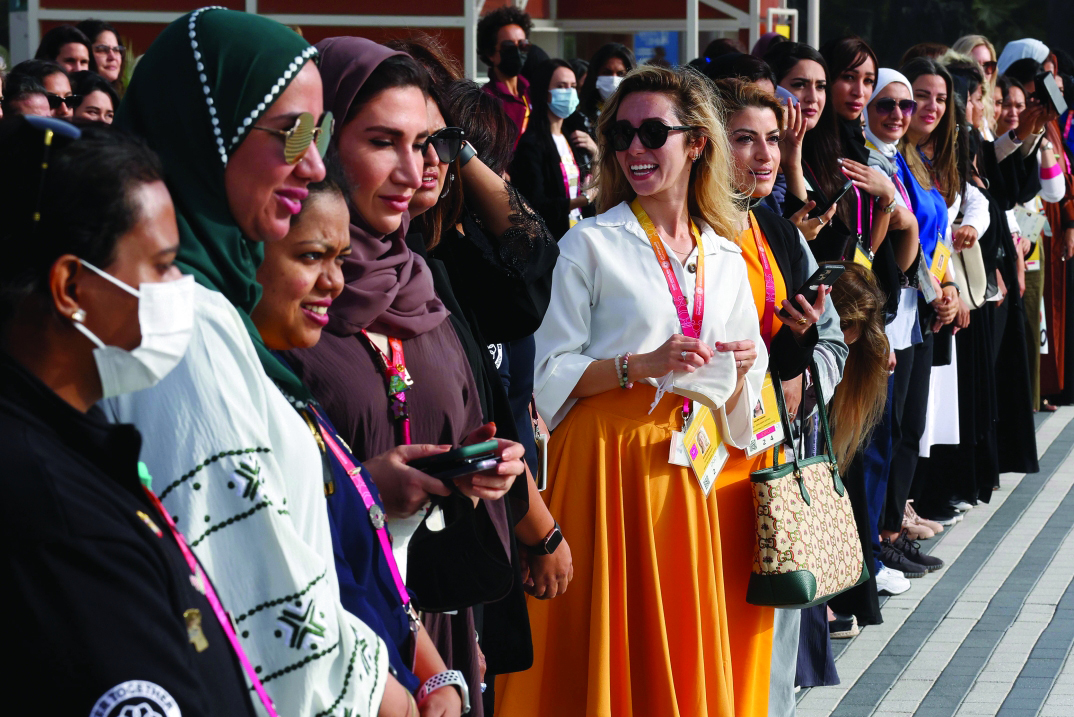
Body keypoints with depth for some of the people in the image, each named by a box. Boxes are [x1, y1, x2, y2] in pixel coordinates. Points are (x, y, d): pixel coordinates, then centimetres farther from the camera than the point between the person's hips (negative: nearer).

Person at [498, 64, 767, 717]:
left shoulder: (724, 257, 12)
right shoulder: (591, 245, -2)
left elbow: (736, 394, 17)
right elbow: (553, 371, -6)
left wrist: (740, 371, -4)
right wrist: (642, 365, -17)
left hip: (686, 465, 4)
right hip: (605, 455, -4)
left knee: (685, 641, 7)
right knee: (608, 639, -3)